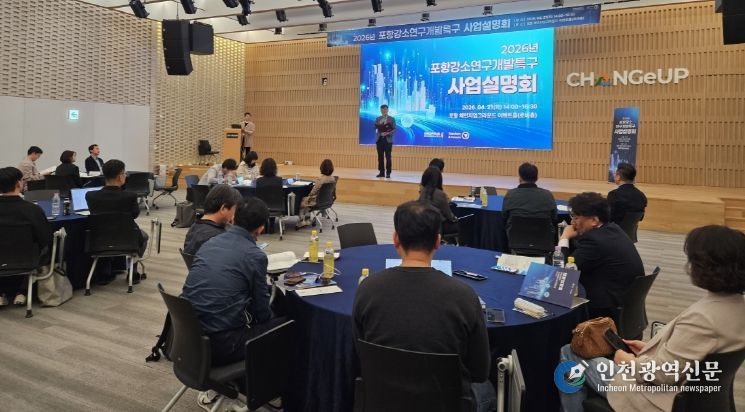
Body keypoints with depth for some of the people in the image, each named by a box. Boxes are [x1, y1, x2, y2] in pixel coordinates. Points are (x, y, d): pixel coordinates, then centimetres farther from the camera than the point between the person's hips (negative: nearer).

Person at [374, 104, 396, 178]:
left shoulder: (392, 119, 2)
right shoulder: (378, 119, 12)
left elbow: (394, 130, -3)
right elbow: (375, 128, 6)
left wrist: (387, 133, -18)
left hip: (388, 140, -3)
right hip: (379, 139, 3)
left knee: (388, 157, -4)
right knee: (380, 157, 4)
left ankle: (388, 173, 0)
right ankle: (381, 172, 10)